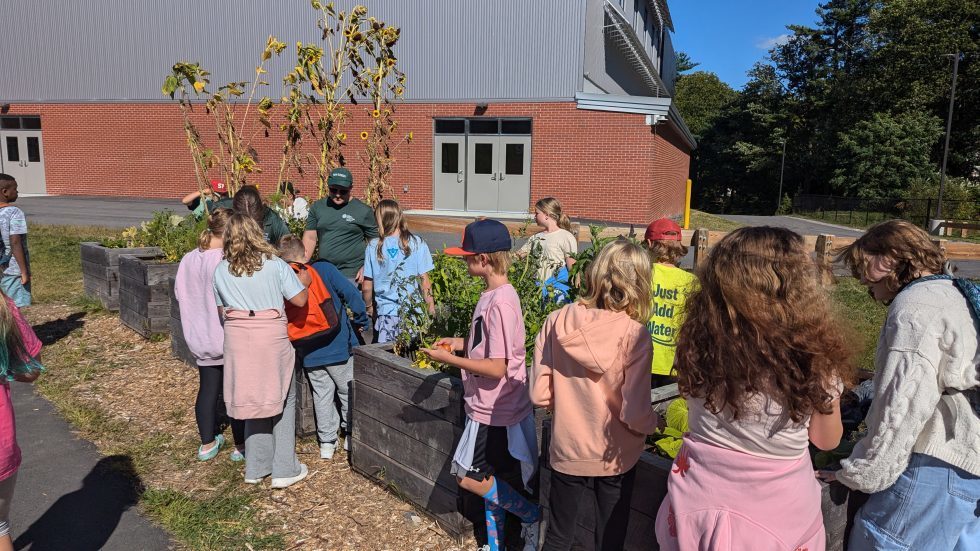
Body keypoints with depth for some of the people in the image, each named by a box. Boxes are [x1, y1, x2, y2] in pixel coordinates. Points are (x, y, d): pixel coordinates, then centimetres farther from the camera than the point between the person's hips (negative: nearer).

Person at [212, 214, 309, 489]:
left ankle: (256, 468, 25)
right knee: (282, 399, 10)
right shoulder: (275, 264, -5)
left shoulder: (221, 270, 5)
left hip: (237, 339, 3)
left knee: (253, 399, 16)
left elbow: (221, 309, 12)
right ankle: (284, 469, 12)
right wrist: (304, 280, 14)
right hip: (271, 337, -3)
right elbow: (300, 300, -5)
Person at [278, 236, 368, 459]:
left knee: (321, 395, 16)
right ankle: (351, 434, 25)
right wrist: (360, 321, -1)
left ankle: (326, 442, 22)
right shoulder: (324, 269, -10)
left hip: (308, 354, 3)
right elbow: (352, 294, -15)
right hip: (339, 346, -2)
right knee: (348, 391, 15)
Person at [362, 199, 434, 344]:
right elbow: (424, 280, -3)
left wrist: (369, 306, 19)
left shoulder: (373, 246, -3)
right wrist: (431, 306, 8)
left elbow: (366, 287, 1)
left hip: (385, 312, 1)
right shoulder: (417, 244, -5)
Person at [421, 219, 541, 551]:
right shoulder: (495, 294, 5)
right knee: (489, 479, 18)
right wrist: (461, 344, 7)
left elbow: (497, 368, -24)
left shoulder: (500, 302, -24)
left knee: (469, 478, 2)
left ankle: (533, 516, 14)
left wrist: (449, 359, -18)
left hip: (494, 409, -9)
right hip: (491, 406, 9)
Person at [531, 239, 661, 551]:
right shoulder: (634, 334, -20)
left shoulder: (556, 323, -12)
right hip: (614, 457, -2)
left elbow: (539, 394, -8)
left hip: (566, 452, 2)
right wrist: (653, 425, 1)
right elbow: (635, 413, -21)